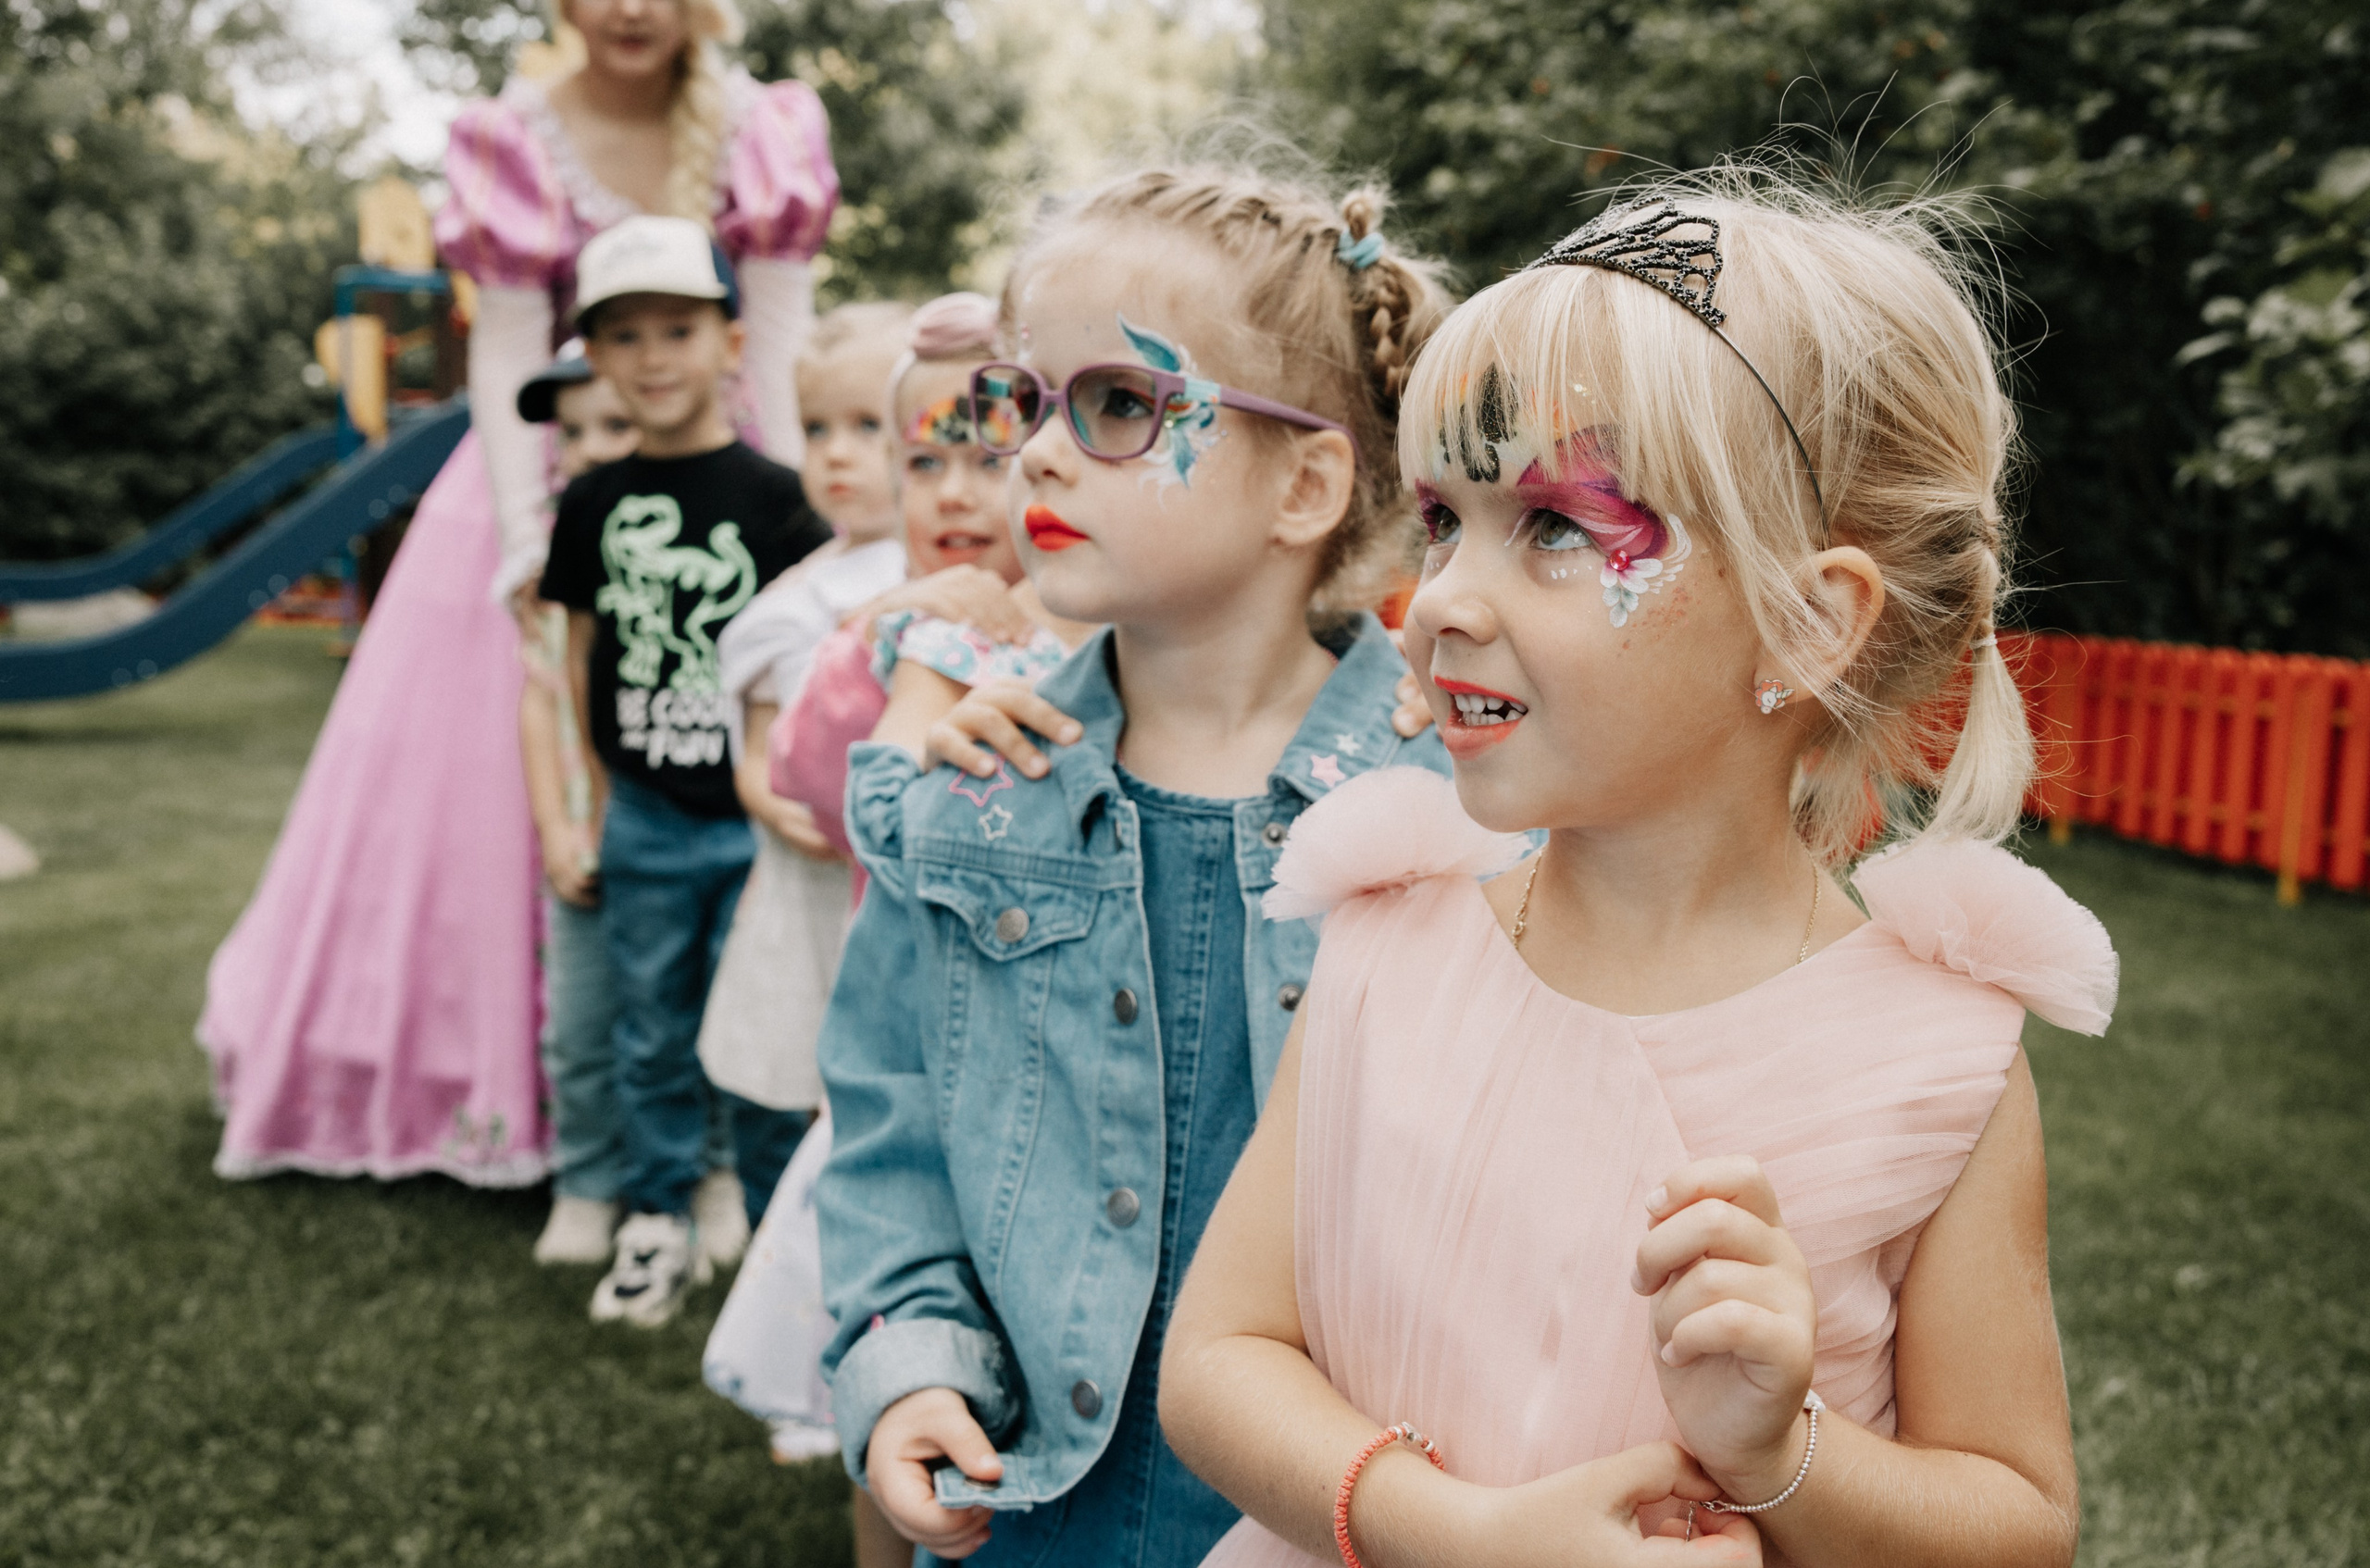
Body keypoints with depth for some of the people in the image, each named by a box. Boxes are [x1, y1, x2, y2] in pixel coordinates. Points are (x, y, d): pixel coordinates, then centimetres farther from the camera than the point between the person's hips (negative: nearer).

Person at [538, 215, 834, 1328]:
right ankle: (659, 1223, 29)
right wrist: (603, 793, 8)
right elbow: (583, 654, 10)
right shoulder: (594, 504, 3)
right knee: (651, 1036, 14)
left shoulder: (772, 498, -6)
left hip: (756, 819, -3)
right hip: (643, 822, 3)